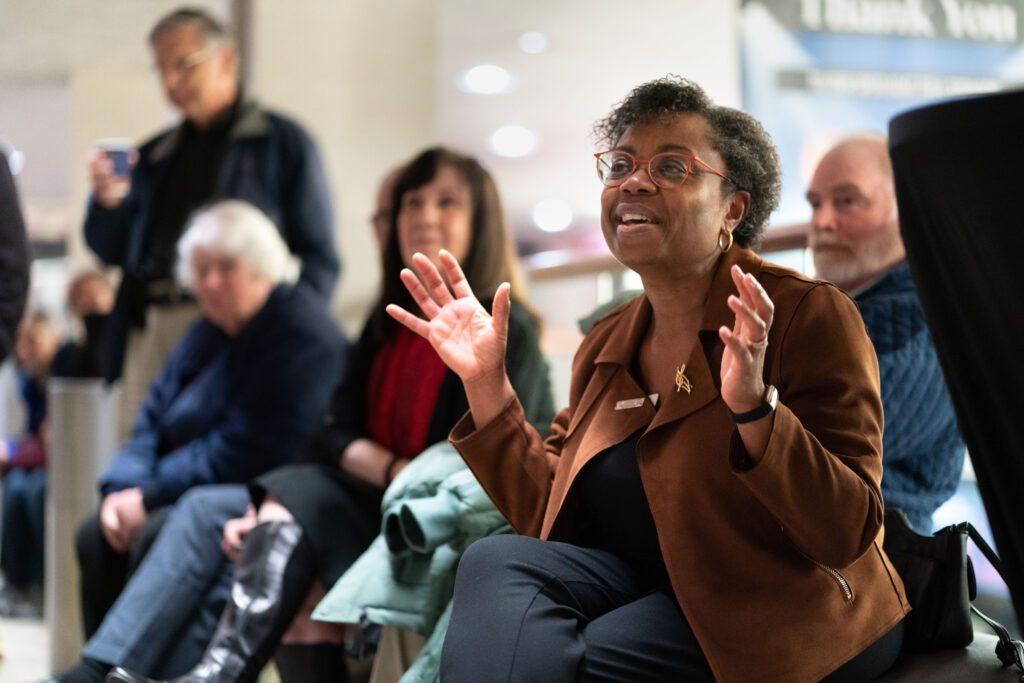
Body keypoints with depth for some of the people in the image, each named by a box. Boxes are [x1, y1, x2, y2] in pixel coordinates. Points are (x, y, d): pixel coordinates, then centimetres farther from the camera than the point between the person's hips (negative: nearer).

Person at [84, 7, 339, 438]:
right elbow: (111, 253, 21)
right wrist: (107, 202, 0)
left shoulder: (282, 142, 7)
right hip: (150, 330, 5)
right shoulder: (154, 156, 22)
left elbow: (318, 259, 2)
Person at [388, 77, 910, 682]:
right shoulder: (607, 344, 9)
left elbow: (845, 536, -18)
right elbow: (547, 516, 9)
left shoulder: (810, 314, -11)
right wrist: (486, 383, 2)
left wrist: (754, 409, -33)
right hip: (651, 587, 6)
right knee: (495, 561, -18)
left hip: (784, 607, -6)